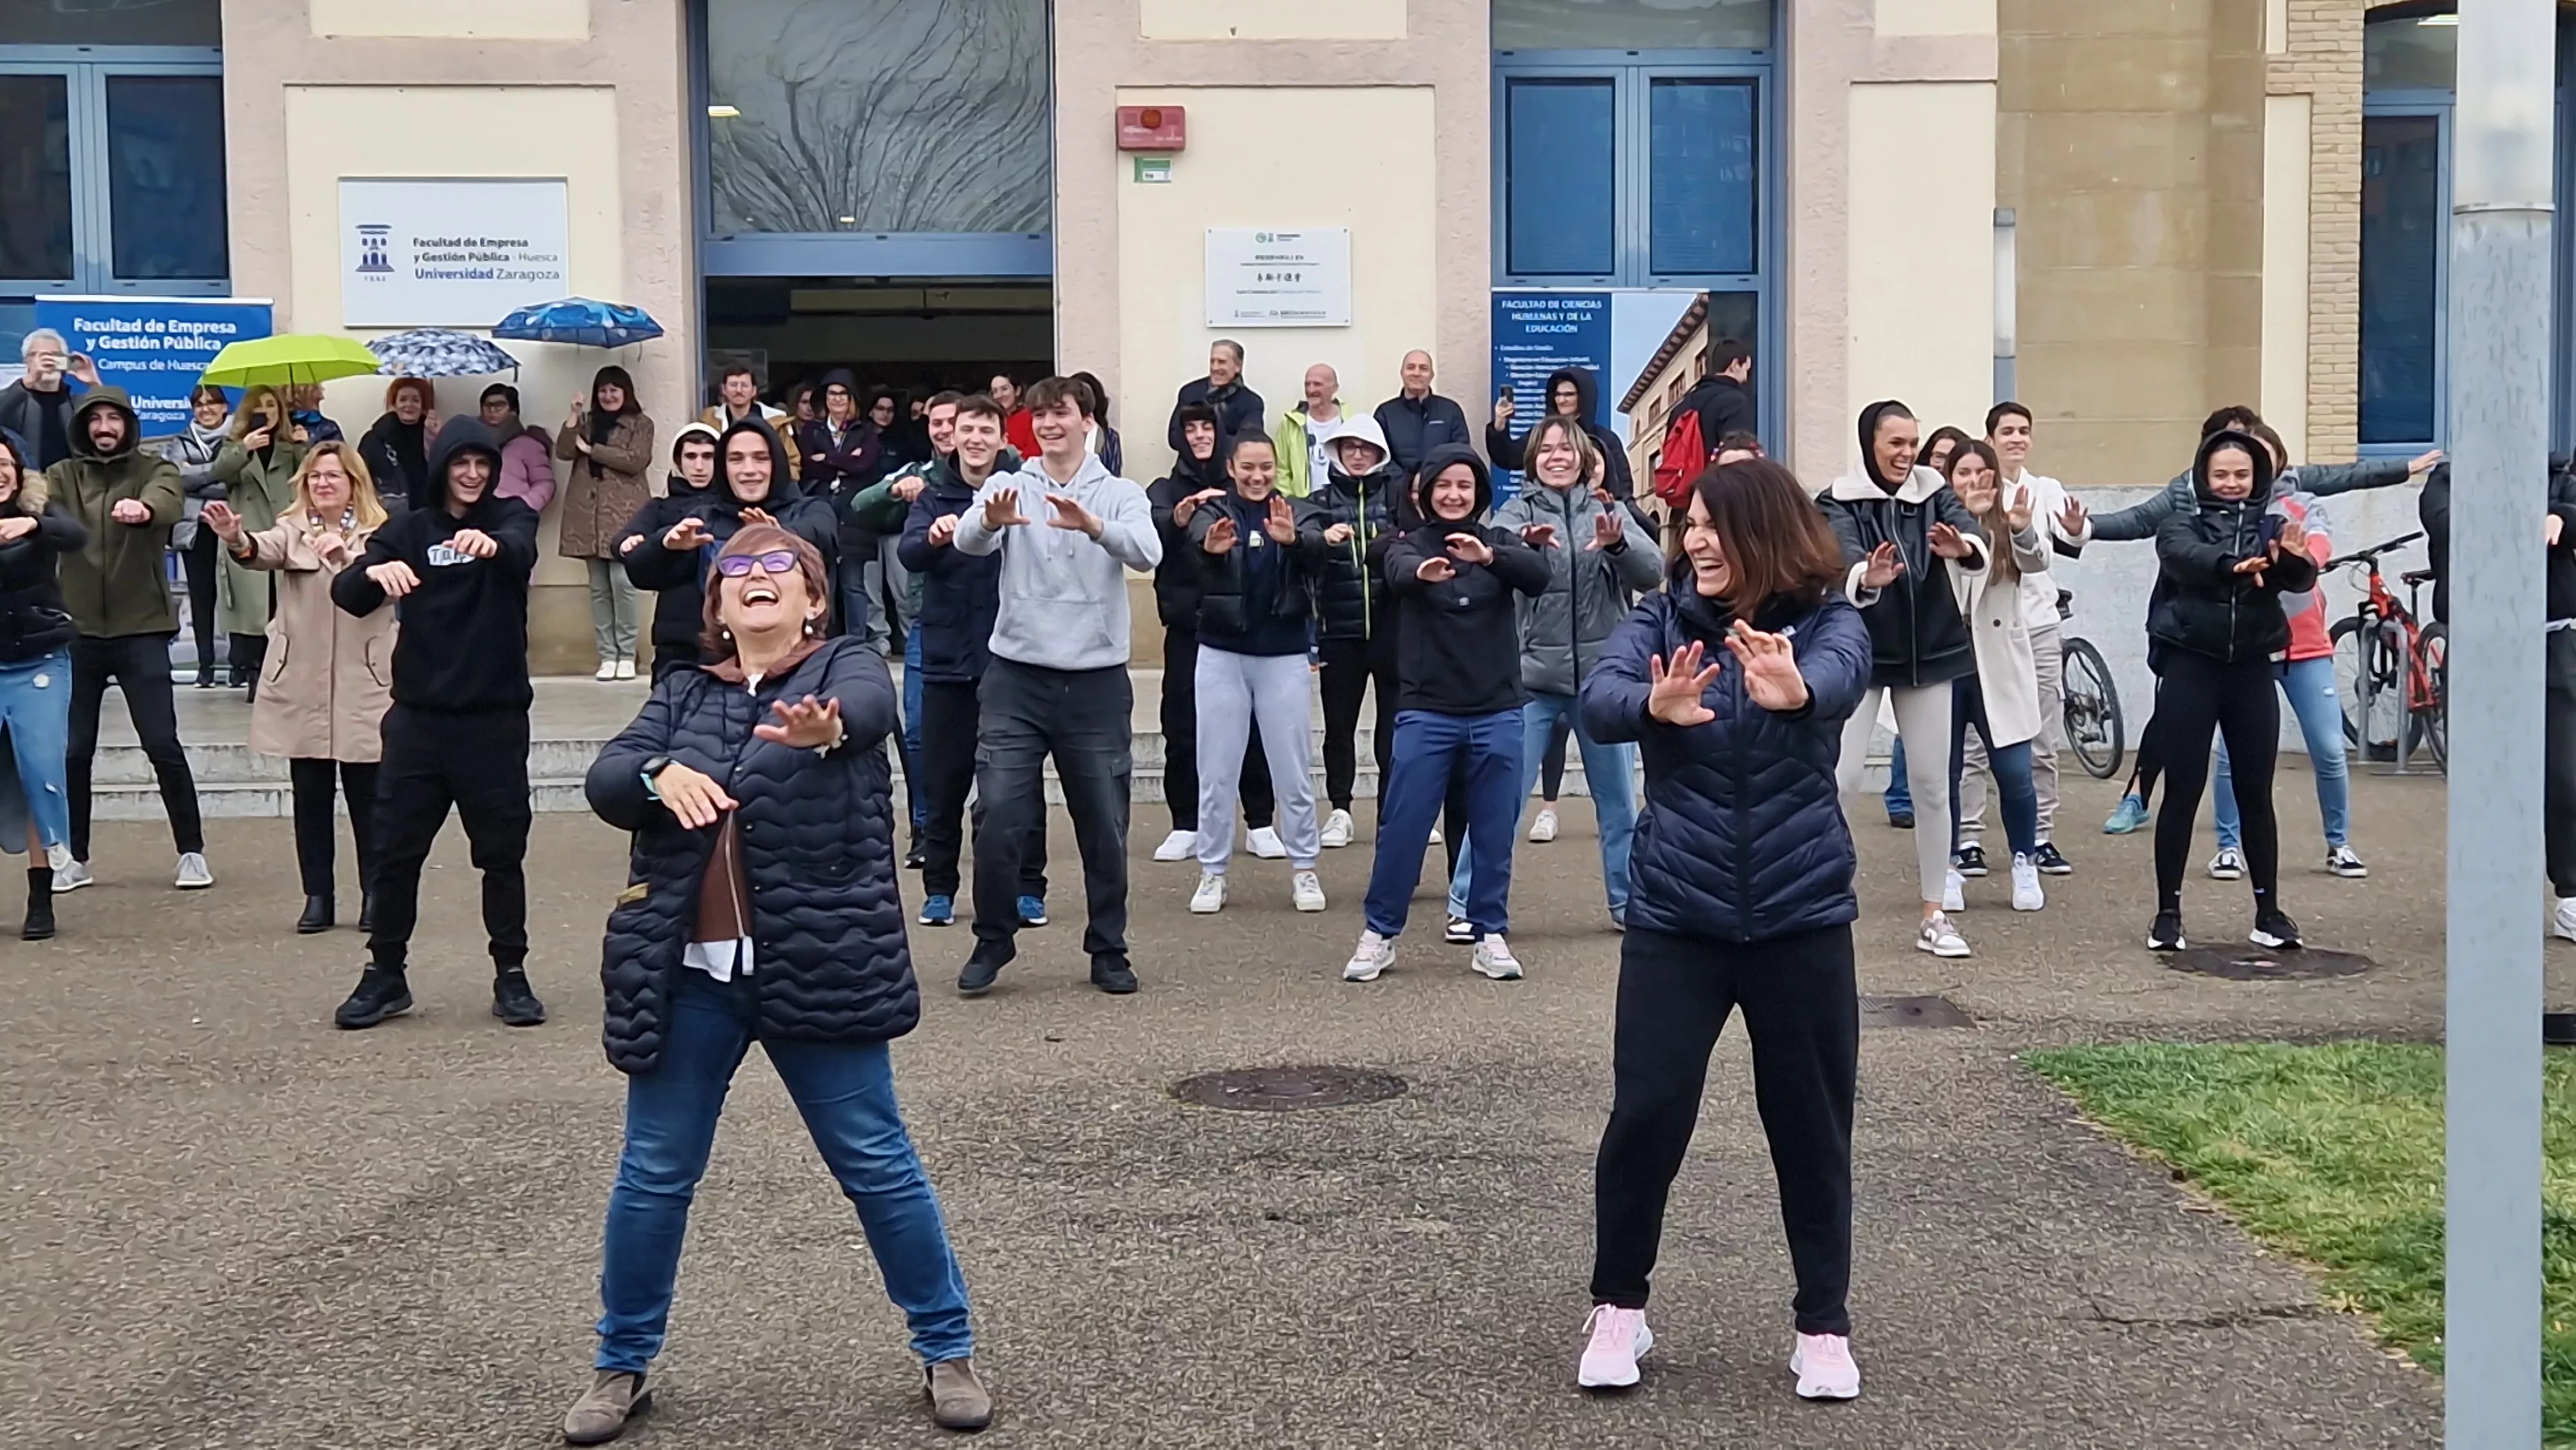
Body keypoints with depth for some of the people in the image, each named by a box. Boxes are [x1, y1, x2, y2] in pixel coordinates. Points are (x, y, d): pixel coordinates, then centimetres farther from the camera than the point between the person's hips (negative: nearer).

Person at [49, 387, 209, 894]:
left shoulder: (155, 469, 0)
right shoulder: (63, 476, 7)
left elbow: (168, 503, -23)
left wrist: (143, 509, -48)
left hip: (141, 629, -2)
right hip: (78, 630, 2)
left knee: (163, 744, -3)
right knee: (73, 748, 6)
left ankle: (191, 852, 9)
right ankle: (75, 857, 19)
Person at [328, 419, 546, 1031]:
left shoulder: (509, 518, 3)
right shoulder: (408, 530, 6)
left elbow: (523, 551, -22)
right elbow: (347, 595, -7)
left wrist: (492, 544, -47)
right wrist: (375, 572, -31)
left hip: (495, 717, -1)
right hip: (418, 716, 1)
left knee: (502, 852, 4)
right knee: (395, 850, 4)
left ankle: (511, 975, 14)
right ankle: (385, 973, 16)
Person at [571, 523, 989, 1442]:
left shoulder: (845, 668, 2)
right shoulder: (684, 694, 12)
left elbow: (868, 709, -23)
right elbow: (603, 780, -2)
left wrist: (825, 730, -47)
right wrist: (660, 772, -24)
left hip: (818, 969, -3)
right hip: (686, 977, 3)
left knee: (878, 1164, 4)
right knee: (654, 1176, 10)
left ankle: (948, 1350, 20)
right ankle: (622, 1366, 27)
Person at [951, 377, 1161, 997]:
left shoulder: (1119, 494, 3)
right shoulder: (1007, 487, 3)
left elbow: (1148, 552, -17)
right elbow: (968, 540, -17)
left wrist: (1092, 526, -37)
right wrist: (990, 520, -41)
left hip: (1096, 680, 0)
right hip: (1018, 676, 0)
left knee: (1105, 825, 7)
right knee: (999, 819, -4)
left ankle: (1108, 950, 22)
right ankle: (992, 942, 14)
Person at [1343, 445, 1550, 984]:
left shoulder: (1498, 541, 5)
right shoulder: (1410, 543, 1)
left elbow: (1539, 575, -15)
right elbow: (1398, 573, -23)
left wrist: (1489, 556, -36)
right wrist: (1423, 570, -48)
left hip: (1498, 713, 1)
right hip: (1425, 713, -1)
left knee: (1494, 833, 7)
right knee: (1402, 828, 0)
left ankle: (1491, 934, 19)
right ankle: (1380, 933, 13)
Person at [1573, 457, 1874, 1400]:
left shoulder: (1826, 624, -4)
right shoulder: (1661, 620, -1)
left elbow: (1839, 680, -29)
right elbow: (1597, 702, -20)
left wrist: (1793, 691, -54)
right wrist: (1655, 704, -44)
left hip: (1801, 918, 0)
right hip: (1676, 915, 1)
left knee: (1811, 1124, 9)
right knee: (1646, 1113, -3)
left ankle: (1824, 1324, 26)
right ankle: (1618, 1308, 19)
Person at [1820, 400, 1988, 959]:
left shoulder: (1933, 491, -2)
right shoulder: (1841, 502, -10)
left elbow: (1974, 539, -19)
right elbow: (1844, 556, -30)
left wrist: (1964, 548, -44)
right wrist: (1867, 578, -53)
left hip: (1928, 652, 3)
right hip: (1860, 654, -3)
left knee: (1932, 784, 7)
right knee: (1839, 778, -10)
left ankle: (1934, 916, 16)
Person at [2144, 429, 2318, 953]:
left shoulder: (2271, 529, 7)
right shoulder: (2181, 527, 2)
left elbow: (2300, 578, -11)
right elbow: (2188, 558, -22)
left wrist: (2295, 559, -35)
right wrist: (2233, 565, -42)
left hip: (2252, 670, 2)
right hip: (2192, 668, -2)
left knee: (2256, 795, 7)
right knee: (2182, 793, -1)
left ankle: (2269, 911, 15)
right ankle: (2168, 911, 6)